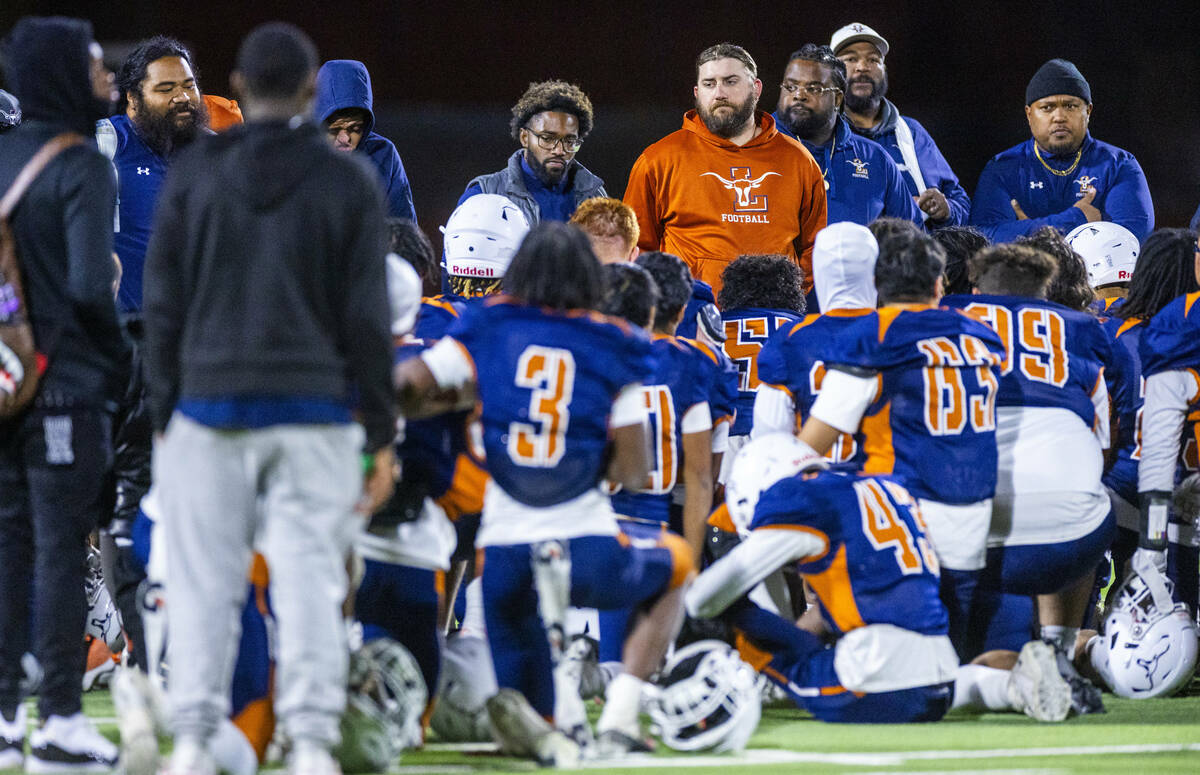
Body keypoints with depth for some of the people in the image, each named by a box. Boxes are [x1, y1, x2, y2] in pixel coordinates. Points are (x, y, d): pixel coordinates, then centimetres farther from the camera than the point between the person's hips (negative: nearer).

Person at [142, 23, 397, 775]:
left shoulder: (193, 175, 3)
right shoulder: (348, 184, 1)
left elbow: (164, 308, 4)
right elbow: (367, 321, 1)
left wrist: (164, 415, 11)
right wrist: (382, 436, 5)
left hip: (210, 409, 1)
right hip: (314, 413, -1)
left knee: (205, 584, 4)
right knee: (310, 582, -1)